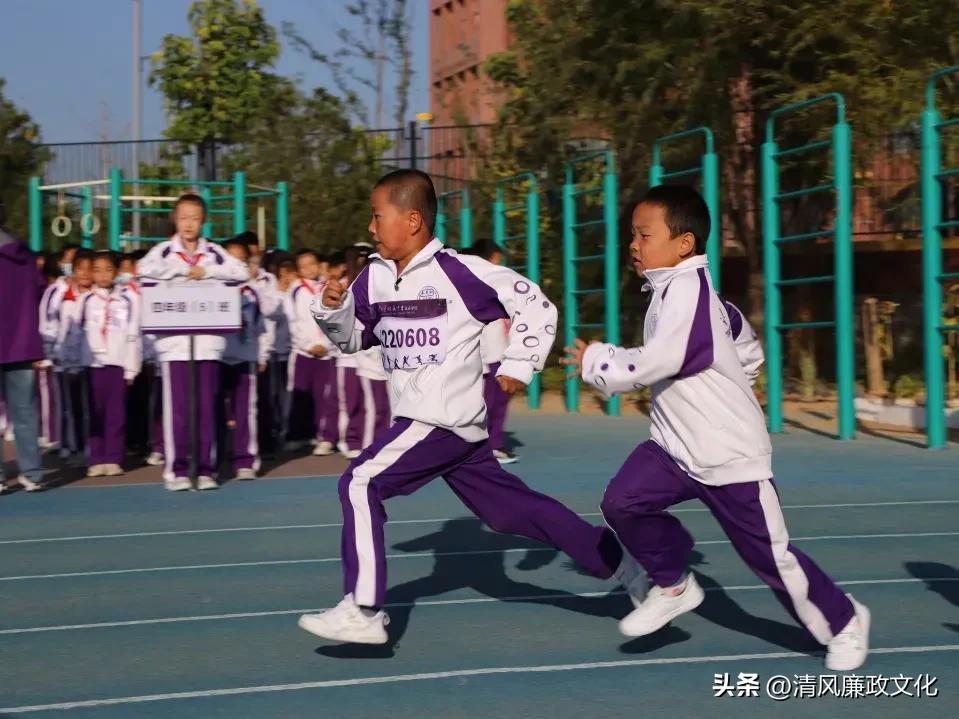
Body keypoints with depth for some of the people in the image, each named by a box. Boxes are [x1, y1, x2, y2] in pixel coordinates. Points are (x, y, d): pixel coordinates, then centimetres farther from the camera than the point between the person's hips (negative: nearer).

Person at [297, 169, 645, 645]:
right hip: (426, 419, 8)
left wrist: (518, 366, -7)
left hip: (446, 419, -8)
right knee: (512, 508, 12)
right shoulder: (374, 276, 8)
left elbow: (535, 304, -6)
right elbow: (353, 339, 19)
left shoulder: (458, 271, -13)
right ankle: (617, 564, 24)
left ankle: (362, 612, -11)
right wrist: (331, 310, 1)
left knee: (360, 484, -14)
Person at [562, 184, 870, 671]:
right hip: (677, 445, 8)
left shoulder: (688, 290, -20)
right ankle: (674, 585, 9)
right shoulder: (673, 291, 10)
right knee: (622, 502, -12)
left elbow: (654, 364, -28)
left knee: (770, 555, 3)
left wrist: (594, 360, -13)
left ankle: (844, 623, 26)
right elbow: (750, 351, 21)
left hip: (729, 454, -8)